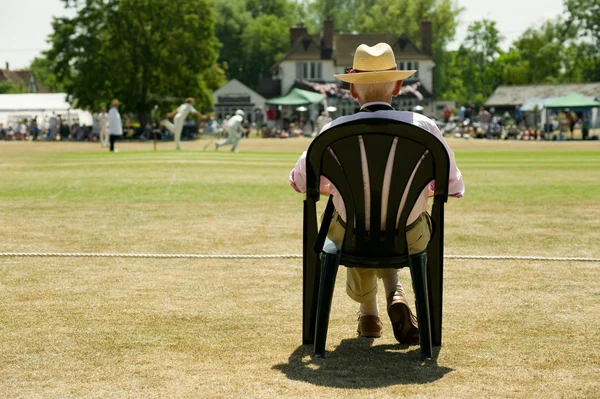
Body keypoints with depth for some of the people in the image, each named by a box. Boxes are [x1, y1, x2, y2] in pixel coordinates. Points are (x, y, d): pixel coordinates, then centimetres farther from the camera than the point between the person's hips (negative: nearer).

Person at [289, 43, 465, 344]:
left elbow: (299, 180, 2)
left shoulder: (334, 131, -15)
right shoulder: (422, 126, -15)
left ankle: (368, 314, 45)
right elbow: (454, 186, -3)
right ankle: (395, 295, 18)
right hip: (409, 239, 0)